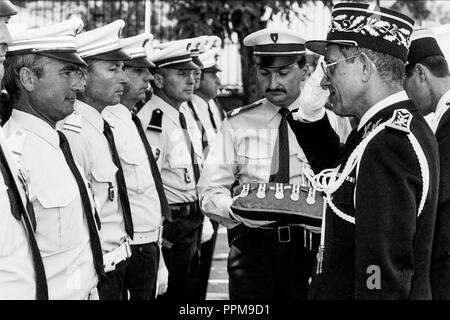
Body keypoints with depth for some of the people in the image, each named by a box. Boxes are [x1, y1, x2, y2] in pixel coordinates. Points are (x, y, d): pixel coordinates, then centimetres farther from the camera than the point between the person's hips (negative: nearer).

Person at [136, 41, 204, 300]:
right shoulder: (151, 122, -20)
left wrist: (201, 217, 18)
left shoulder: (188, 116, 11)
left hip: (194, 220, 9)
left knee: (190, 288, 17)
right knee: (173, 292, 0)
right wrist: (157, 234, -22)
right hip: (170, 221, -9)